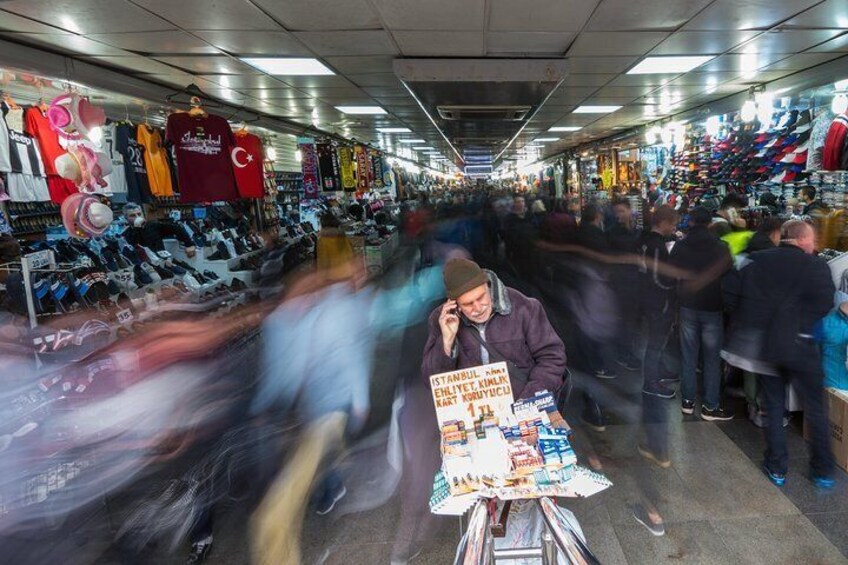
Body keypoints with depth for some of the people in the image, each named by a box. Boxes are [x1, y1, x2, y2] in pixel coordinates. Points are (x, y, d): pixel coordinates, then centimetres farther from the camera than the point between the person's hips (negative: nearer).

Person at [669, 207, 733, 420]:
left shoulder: (680, 246, -2)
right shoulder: (720, 247, -10)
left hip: (687, 307, 3)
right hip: (713, 308, -2)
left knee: (688, 357, 11)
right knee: (712, 359, 5)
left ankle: (687, 401, 18)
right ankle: (710, 406, 9)